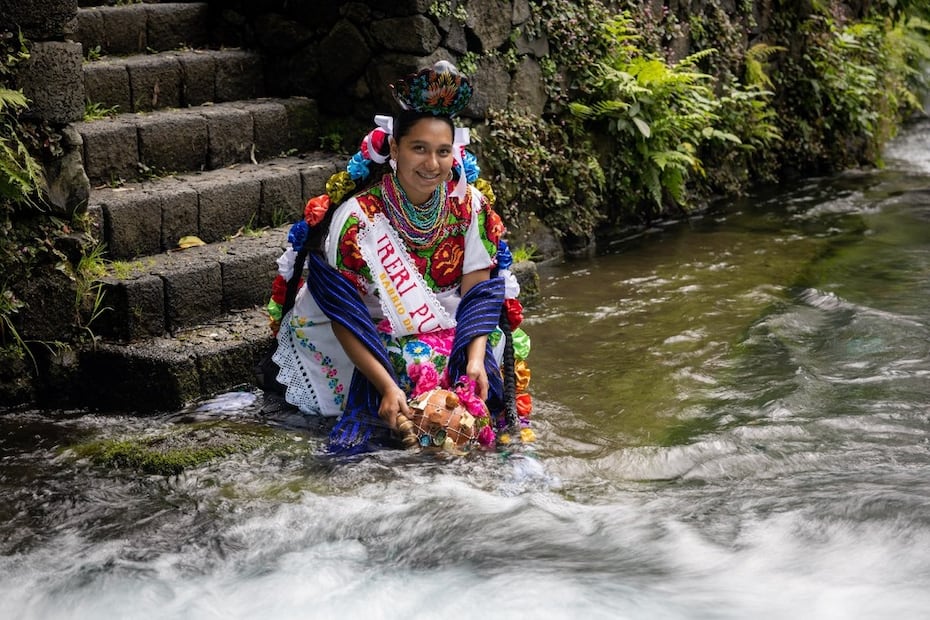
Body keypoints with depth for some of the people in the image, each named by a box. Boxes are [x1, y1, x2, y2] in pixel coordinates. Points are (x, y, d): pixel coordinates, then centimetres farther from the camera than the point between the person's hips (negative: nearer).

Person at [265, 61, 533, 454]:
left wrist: (475, 360, -22)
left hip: (456, 343, 3)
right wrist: (388, 386, -27)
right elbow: (345, 318, -16)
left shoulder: (470, 206, -5)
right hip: (381, 350, -3)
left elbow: (479, 293, -5)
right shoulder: (357, 218, -17)